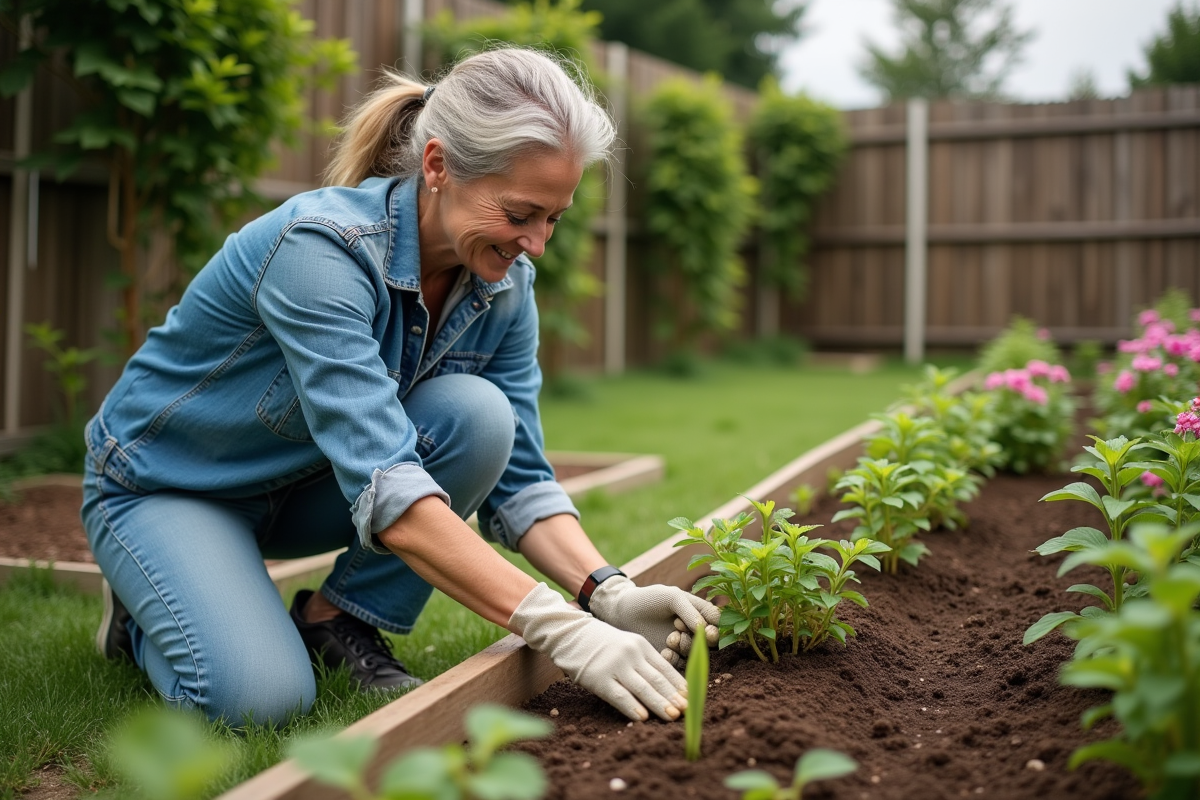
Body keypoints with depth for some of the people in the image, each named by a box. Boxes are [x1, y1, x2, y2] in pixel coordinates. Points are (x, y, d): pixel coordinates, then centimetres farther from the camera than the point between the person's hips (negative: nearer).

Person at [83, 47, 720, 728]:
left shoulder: (505, 287, -12)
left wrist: (609, 593, -28)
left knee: (477, 414, -23)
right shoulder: (323, 247, -34)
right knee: (260, 697, -28)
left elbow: (519, 480, -10)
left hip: (296, 490, 6)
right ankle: (142, 611, 6)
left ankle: (339, 618, -3)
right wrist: (559, 629, -46)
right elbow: (381, 483, -42)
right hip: (163, 485, -5)